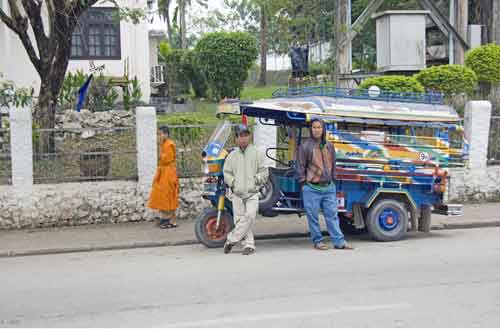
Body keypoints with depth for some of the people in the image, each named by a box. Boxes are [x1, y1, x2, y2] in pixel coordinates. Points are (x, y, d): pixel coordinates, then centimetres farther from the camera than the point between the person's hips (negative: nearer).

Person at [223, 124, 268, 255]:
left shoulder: (257, 153, 6)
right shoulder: (232, 155, 11)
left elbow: (264, 172, 6)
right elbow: (226, 173, 12)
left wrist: (255, 179, -8)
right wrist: (233, 182, -3)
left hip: (252, 193, -2)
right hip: (237, 194, 2)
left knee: (250, 216, -16)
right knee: (239, 219, 0)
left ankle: (232, 239, -6)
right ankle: (249, 244, 8)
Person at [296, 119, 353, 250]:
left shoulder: (329, 146, 11)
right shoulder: (305, 146, -4)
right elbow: (300, 166, -2)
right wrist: (303, 183, -5)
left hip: (329, 187, 4)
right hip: (312, 188, -4)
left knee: (332, 215, 5)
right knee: (313, 216, 2)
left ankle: (339, 241, 7)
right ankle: (317, 241, 13)